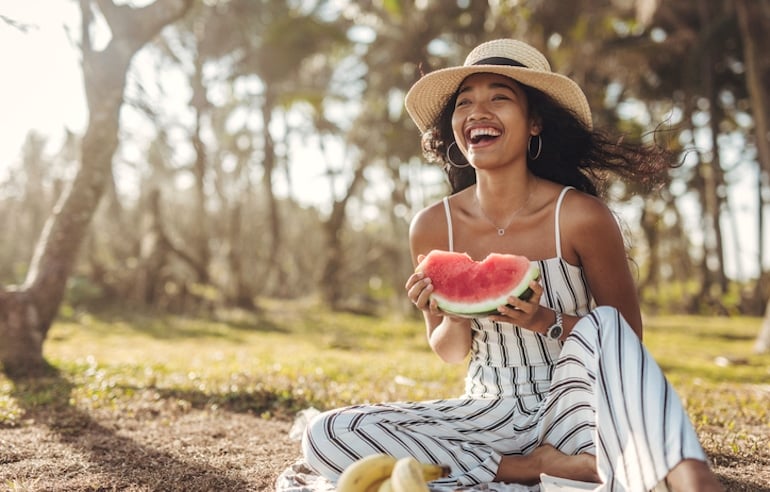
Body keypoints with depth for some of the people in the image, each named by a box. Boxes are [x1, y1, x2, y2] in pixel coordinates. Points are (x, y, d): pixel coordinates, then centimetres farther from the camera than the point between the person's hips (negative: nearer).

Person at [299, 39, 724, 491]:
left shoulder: (580, 216, -14)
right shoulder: (433, 227, -6)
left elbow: (627, 336, -3)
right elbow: (452, 353, 7)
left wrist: (547, 323, -23)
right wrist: (454, 318, -17)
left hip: (573, 405, -3)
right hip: (490, 412, 3)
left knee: (600, 326, -33)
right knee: (326, 437, -17)